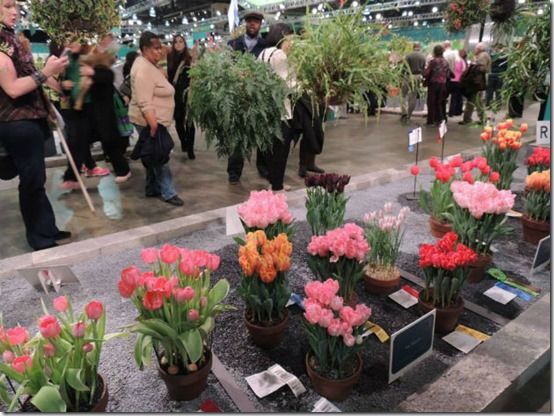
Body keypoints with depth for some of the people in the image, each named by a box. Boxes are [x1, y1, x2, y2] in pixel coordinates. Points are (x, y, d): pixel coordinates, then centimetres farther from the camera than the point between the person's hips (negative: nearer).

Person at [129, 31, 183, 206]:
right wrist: (153, 126, -29)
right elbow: (144, 103, -27)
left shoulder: (149, 64, 12)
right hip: (149, 122, -10)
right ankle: (168, 193, 3)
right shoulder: (143, 69, -20)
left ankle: (152, 189, 25)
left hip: (154, 120, 10)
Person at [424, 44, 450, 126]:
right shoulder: (445, 62, 4)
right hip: (443, 84, 5)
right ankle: (438, 120, 16)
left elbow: (426, 73, -13)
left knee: (431, 103, 2)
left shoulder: (433, 61, -12)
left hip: (433, 83, -5)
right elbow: (448, 75, 7)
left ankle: (430, 121, 2)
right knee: (439, 102, 14)